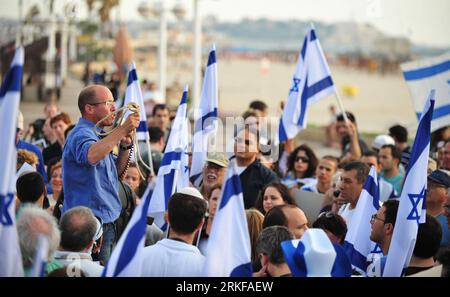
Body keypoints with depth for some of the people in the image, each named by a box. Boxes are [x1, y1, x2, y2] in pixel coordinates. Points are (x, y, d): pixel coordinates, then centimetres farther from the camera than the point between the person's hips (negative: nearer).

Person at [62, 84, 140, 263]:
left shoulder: (95, 134, 18)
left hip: (104, 223, 10)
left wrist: (125, 146, 5)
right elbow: (91, 156, -38)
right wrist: (122, 130, -36)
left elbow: (116, 172, 21)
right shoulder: (81, 134, -14)